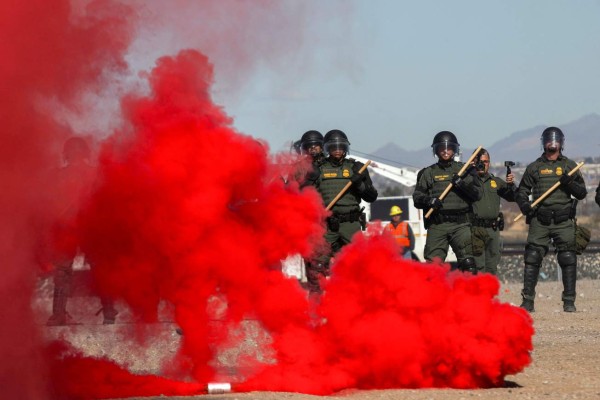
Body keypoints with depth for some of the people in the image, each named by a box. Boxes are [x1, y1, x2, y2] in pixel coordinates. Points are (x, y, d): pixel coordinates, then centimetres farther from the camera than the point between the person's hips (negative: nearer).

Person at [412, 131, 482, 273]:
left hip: (460, 224, -1)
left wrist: (461, 183, -10)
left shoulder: (464, 170, 13)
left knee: (467, 262, -13)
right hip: (437, 225, 1)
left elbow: (478, 193, 6)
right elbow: (416, 197, 8)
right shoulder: (428, 173, 14)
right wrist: (428, 200, -13)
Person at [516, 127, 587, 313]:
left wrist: (569, 183, -11)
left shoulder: (569, 166, 11)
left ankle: (569, 301, 0)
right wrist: (524, 204, -8)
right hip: (540, 221, 0)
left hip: (563, 221, 0)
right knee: (532, 259, -5)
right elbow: (522, 191, 13)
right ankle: (528, 301, -1)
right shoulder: (534, 167, 12)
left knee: (568, 260, -5)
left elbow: (582, 193, 9)